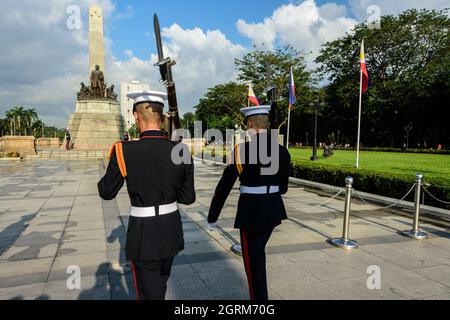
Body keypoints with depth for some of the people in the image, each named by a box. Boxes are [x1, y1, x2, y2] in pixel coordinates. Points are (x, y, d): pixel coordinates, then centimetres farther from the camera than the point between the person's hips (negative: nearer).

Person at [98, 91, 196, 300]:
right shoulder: (181, 151, -8)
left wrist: (112, 172, 15)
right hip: (172, 231, 4)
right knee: (160, 284, 28)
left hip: (144, 235, -4)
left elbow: (107, 193, -3)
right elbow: (188, 197, -2)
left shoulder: (125, 151, -18)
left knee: (149, 292, 15)